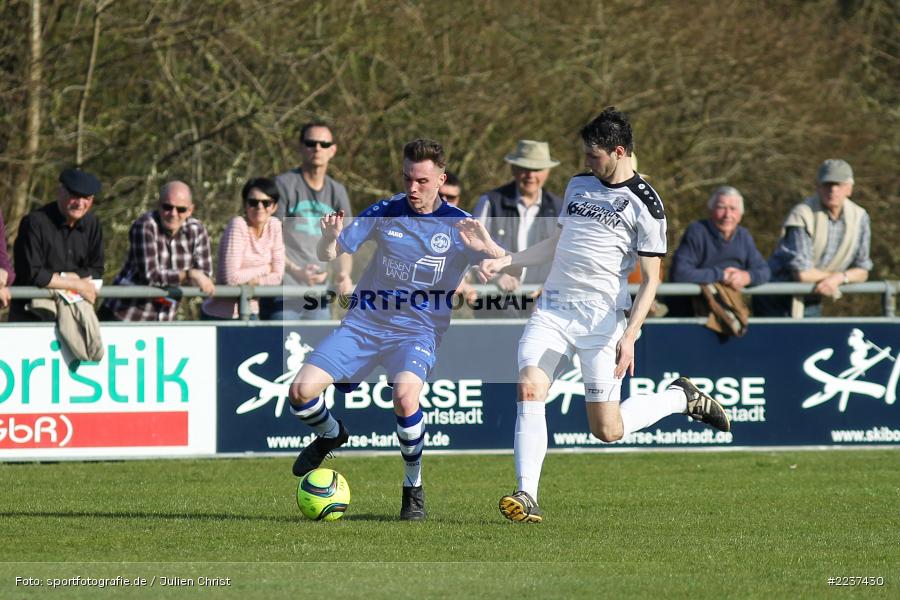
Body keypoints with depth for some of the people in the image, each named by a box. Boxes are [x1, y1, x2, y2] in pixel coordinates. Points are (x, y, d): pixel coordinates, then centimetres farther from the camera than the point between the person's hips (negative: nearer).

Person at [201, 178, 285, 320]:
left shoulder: (274, 226, 1)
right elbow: (231, 278, -22)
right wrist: (264, 269, -9)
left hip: (250, 313, 5)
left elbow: (277, 276, -1)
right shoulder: (238, 225, -15)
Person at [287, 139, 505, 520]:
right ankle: (331, 435, 25)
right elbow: (330, 255, 3)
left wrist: (488, 248, -31)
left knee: (405, 395, -34)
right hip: (363, 324, 3)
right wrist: (330, 237, -22)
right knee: (300, 392, -12)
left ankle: (414, 488, -12)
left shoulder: (459, 226, -5)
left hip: (417, 331, -3)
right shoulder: (384, 213, 1)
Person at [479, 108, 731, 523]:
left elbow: (650, 279, -7)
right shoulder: (579, 185, 13)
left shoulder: (643, 204, -6)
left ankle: (681, 398, 23)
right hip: (552, 310, 5)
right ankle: (526, 497, -18)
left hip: (602, 317, -5)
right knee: (529, 390, -18)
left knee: (607, 429, -2)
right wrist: (505, 262, 16)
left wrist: (629, 336, -16)